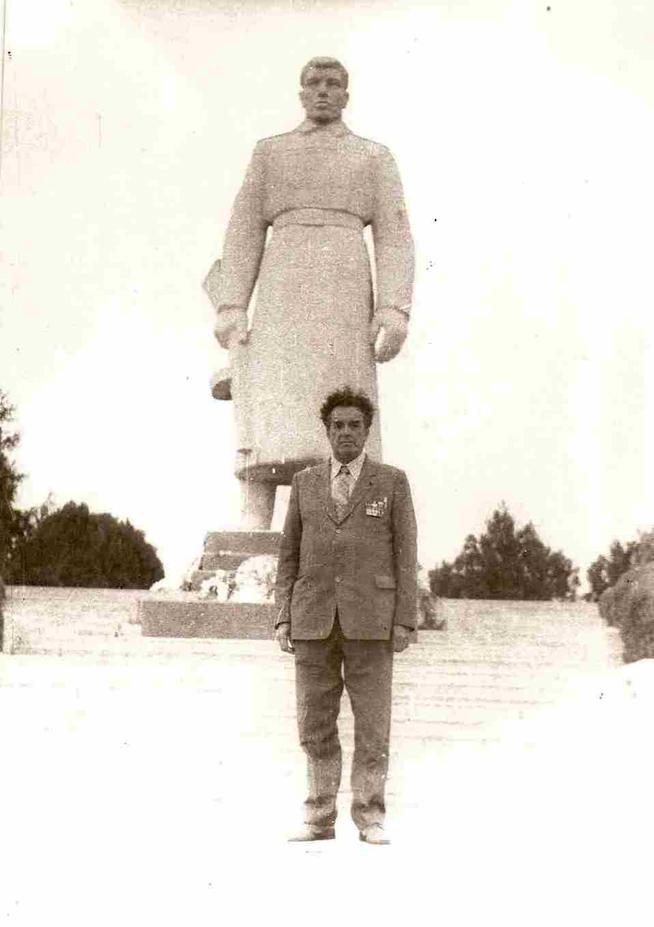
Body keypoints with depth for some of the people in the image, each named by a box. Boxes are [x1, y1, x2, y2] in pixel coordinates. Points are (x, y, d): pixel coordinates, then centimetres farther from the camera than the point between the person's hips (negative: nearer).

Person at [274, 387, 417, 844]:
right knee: (316, 724, 2)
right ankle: (320, 819, 9)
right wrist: (283, 618, 1)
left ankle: (370, 818, 6)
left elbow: (405, 555, 1)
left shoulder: (392, 481, 4)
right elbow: (289, 556, 11)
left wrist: (405, 622, -7)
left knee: (372, 723, -2)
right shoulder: (305, 482, 11)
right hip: (314, 618, 2)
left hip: (370, 620, -2)